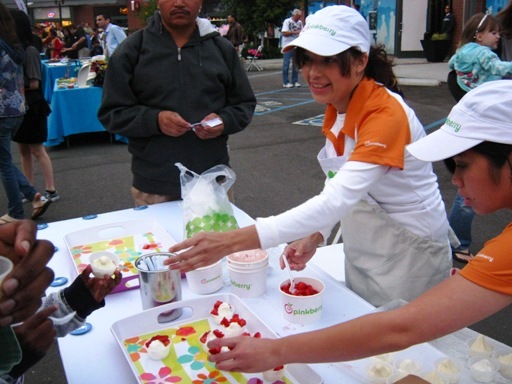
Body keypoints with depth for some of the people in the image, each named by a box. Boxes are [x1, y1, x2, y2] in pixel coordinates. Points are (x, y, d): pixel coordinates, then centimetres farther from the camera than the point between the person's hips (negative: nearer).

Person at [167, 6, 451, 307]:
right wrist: (315, 237, -13)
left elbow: (337, 200, -40)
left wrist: (232, 242, -46)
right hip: (363, 253, 7)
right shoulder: (336, 109, -2)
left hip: (408, 256, -7)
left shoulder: (385, 114, -28)